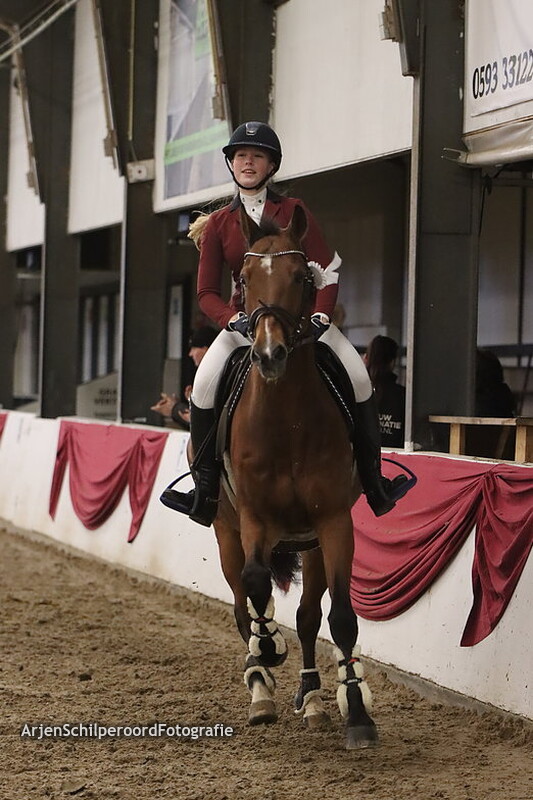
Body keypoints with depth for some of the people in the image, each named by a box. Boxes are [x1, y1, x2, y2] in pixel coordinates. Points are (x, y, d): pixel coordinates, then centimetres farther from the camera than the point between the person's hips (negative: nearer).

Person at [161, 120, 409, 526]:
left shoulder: (293, 212, 1)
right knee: (204, 385, -26)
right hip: (244, 320, 0)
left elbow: (328, 268, -3)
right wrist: (235, 320, -20)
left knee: (358, 376, -21)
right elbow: (207, 293, 0)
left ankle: (374, 481, -7)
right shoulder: (218, 224, 3)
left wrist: (320, 316, -18)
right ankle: (206, 490, -13)